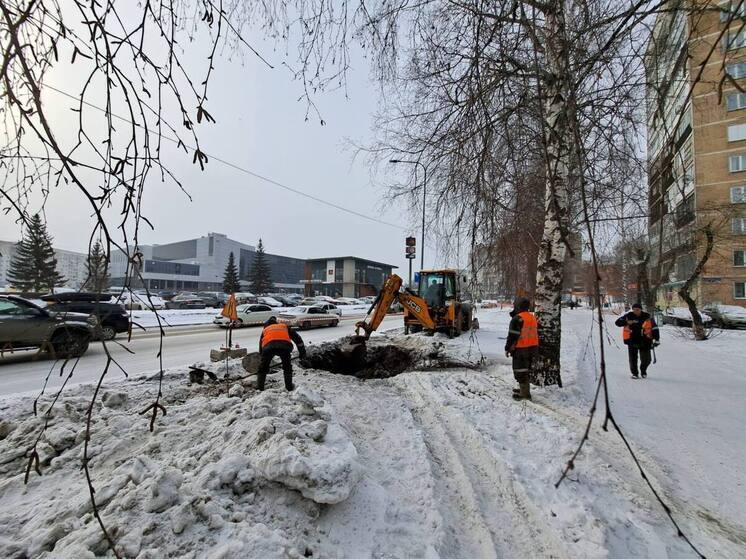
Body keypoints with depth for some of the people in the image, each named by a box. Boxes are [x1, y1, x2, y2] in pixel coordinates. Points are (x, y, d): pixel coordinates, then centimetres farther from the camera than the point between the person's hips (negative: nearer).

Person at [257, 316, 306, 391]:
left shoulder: (265, 330, 39)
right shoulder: (284, 326, 38)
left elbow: (261, 348, 40)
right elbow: (297, 337, 29)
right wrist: (302, 351, 31)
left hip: (268, 345, 0)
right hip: (284, 345, 0)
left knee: (263, 367, 22)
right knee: (287, 366, 22)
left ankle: (259, 387, 26)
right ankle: (289, 387, 27)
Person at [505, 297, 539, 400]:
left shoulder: (517, 319, -17)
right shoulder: (533, 317, 11)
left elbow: (512, 336, -17)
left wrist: (507, 348, -10)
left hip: (521, 349, -9)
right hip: (532, 348, 9)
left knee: (520, 370, -1)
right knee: (526, 369, 19)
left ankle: (524, 393, 0)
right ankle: (524, 389, 30)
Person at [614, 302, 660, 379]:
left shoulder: (647, 317, -5)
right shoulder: (628, 316, -4)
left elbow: (654, 328, 1)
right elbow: (617, 322, -4)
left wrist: (657, 339, -4)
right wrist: (627, 322, -21)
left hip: (644, 341, 0)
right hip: (632, 340, 0)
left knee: (646, 359, 5)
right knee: (633, 359, 1)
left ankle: (643, 371, 34)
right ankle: (634, 373, 20)